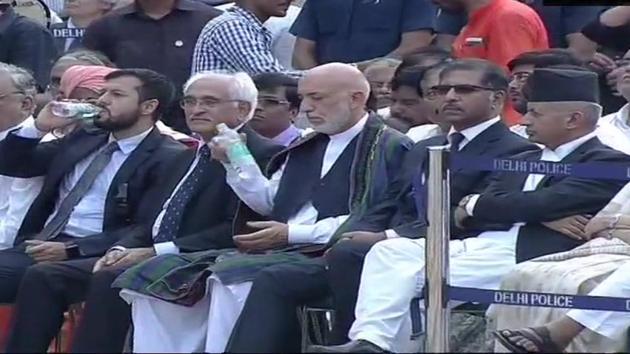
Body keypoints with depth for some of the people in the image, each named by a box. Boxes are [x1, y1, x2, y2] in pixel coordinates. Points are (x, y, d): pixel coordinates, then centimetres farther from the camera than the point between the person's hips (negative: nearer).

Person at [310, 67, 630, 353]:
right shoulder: (525, 161, 25)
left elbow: (545, 203, -16)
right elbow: (464, 217, 14)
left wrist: (477, 206, -2)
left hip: (523, 257, -8)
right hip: (480, 244, 9)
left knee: (419, 274, -23)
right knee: (389, 251, -12)